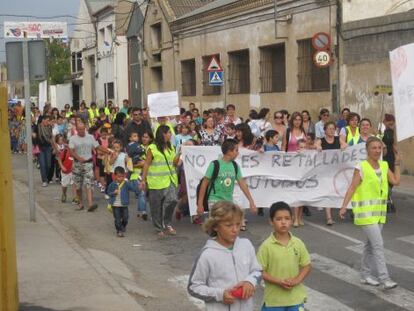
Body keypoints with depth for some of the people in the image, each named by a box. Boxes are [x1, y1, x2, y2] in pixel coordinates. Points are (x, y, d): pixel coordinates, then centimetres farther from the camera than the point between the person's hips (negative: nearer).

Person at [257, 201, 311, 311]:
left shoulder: (298, 243, -2)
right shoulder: (266, 246, -11)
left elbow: (306, 266, 5)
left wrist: (297, 280, -12)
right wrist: (278, 282, -20)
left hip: (295, 297, 3)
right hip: (274, 298, -2)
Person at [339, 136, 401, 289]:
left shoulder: (384, 166, 8)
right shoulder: (361, 167, -11)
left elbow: (395, 181, 3)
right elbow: (352, 188, -15)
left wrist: (397, 164, 5)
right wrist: (344, 206, -21)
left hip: (379, 211, 7)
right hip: (365, 211, -7)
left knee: (371, 244, 14)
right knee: (378, 244, -11)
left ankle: (365, 275, 25)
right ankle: (384, 278, -7)